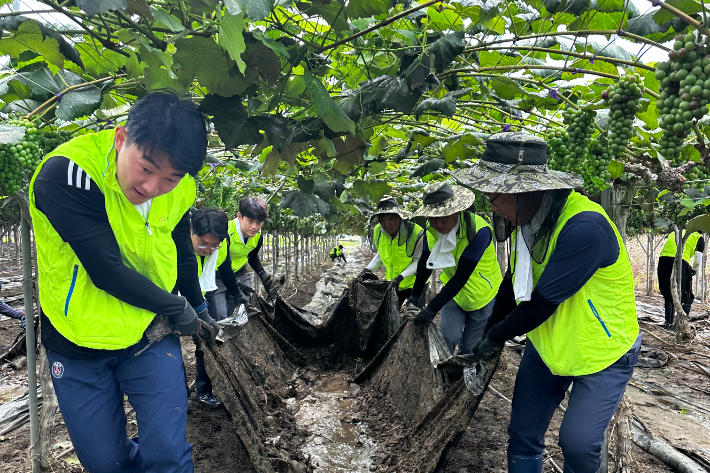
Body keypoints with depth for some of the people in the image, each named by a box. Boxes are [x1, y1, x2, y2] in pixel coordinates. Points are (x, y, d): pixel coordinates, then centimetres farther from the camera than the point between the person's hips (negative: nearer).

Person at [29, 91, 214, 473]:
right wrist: (178, 309, -13)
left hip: (152, 333, 2)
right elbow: (107, 271, -26)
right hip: (77, 344, -2)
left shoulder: (180, 188, -9)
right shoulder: (67, 172, -25)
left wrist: (199, 308, 19)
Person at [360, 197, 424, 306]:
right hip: (392, 283, 5)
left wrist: (401, 276, -30)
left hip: (414, 282, -5)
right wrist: (368, 268, -8)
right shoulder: (378, 232, -8)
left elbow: (418, 261, -18)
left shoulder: (416, 233, -27)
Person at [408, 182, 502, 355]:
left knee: (469, 349, 4)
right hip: (453, 292, 4)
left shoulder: (478, 231, -31)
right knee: (446, 337, -10)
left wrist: (431, 309, -31)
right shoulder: (431, 231, -11)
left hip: (483, 296, -4)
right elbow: (425, 263, 5)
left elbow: (461, 277, -32)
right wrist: (415, 295, 8)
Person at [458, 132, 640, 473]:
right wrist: (488, 337, 7)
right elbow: (513, 282, 7)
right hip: (545, 346, 7)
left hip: (602, 353, -6)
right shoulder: (529, 219, -5)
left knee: (578, 443, -7)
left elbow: (540, 306, -28)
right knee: (523, 436, 9)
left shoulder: (584, 227, -32)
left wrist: (495, 336, -13)